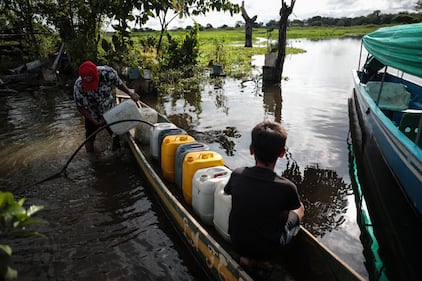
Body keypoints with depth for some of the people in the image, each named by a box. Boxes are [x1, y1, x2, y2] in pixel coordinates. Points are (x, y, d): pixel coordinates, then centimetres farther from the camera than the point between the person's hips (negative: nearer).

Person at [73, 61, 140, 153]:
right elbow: (81, 107, -19)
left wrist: (130, 93, -19)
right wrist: (96, 122, -22)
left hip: (109, 110, 2)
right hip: (92, 116, -2)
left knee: (116, 134, 16)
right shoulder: (78, 86, -32)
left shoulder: (109, 72, -31)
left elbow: (119, 83, -7)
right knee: (90, 139, 10)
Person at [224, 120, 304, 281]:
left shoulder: (237, 175, -18)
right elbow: (300, 209, -4)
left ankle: (247, 258, 17)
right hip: (267, 249, -3)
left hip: (237, 243, 3)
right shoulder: (287, 188, -26)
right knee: (297, 212, 19)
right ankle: (263, 261, 12)